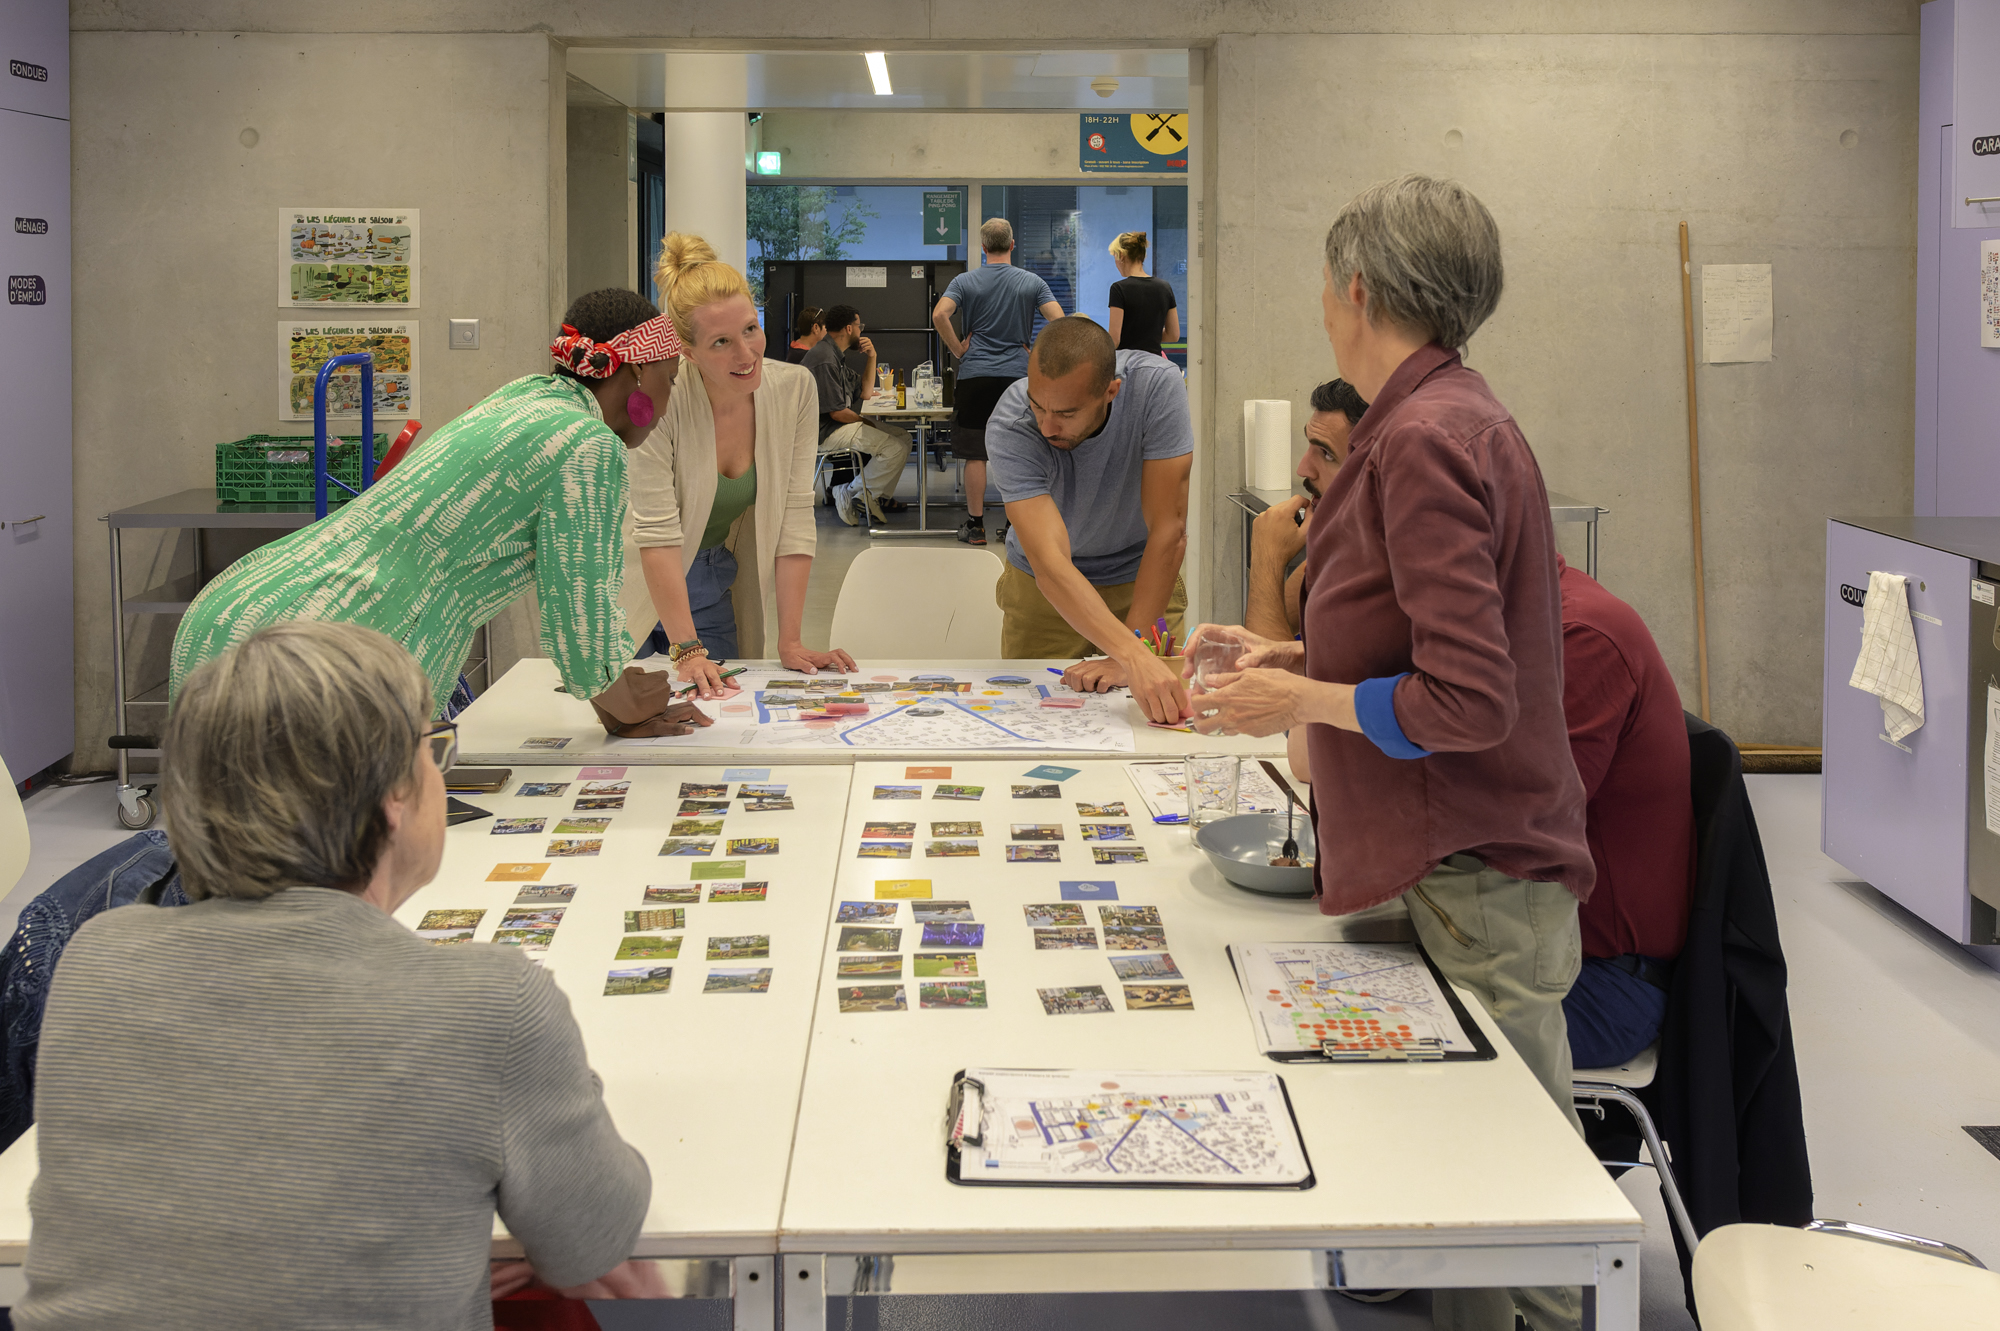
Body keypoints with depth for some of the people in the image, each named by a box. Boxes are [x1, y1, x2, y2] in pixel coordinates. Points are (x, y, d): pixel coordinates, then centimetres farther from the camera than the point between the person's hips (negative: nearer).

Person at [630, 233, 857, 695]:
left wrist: (790, 642, -14)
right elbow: (658, 535, -26)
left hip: (716, 583, 4)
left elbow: (794, 517, -10)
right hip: (642, 588, -4)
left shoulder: (793, 388, -11)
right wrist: (687, 651, -30)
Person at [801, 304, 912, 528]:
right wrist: (866, 423, -5)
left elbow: (863, 392, 22)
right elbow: (837, 412, -21)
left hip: (840, 425, 11)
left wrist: (871, 357, 10)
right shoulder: (825, 360, -19)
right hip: (825, 432, -11)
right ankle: (853, 494, -9)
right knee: (896, 448, -21)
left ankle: (880, 497, 9)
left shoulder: (837, 356, 16)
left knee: (903, 436, 10)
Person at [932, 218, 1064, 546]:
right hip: (1019, 373, 1)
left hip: (975, 374, -1)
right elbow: (1058, 321, -7)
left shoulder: (965, 281, 1)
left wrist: (958, 350, -3)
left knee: (975, 452, 4)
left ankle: (975, 525, 5)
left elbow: (939, 315, -14)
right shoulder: (1032, 282, 3)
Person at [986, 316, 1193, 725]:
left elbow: (1169, 531, -30)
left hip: (1144, 578, 0)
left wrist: (1128, 657, -35)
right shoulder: (1010, 426, -32)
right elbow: (1049, 562, -41)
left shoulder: (1158, 385, -31)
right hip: (1041, 585, 0)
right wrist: (1134, 657, -55)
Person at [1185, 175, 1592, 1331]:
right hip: (1459, 864, 10)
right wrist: (1300, 661, 18)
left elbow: (1469, 703, -23)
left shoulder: (1427, 440, -18)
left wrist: (1304, 701, -11)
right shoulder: (1455, 418, 14)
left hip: (1475, 887, -10)